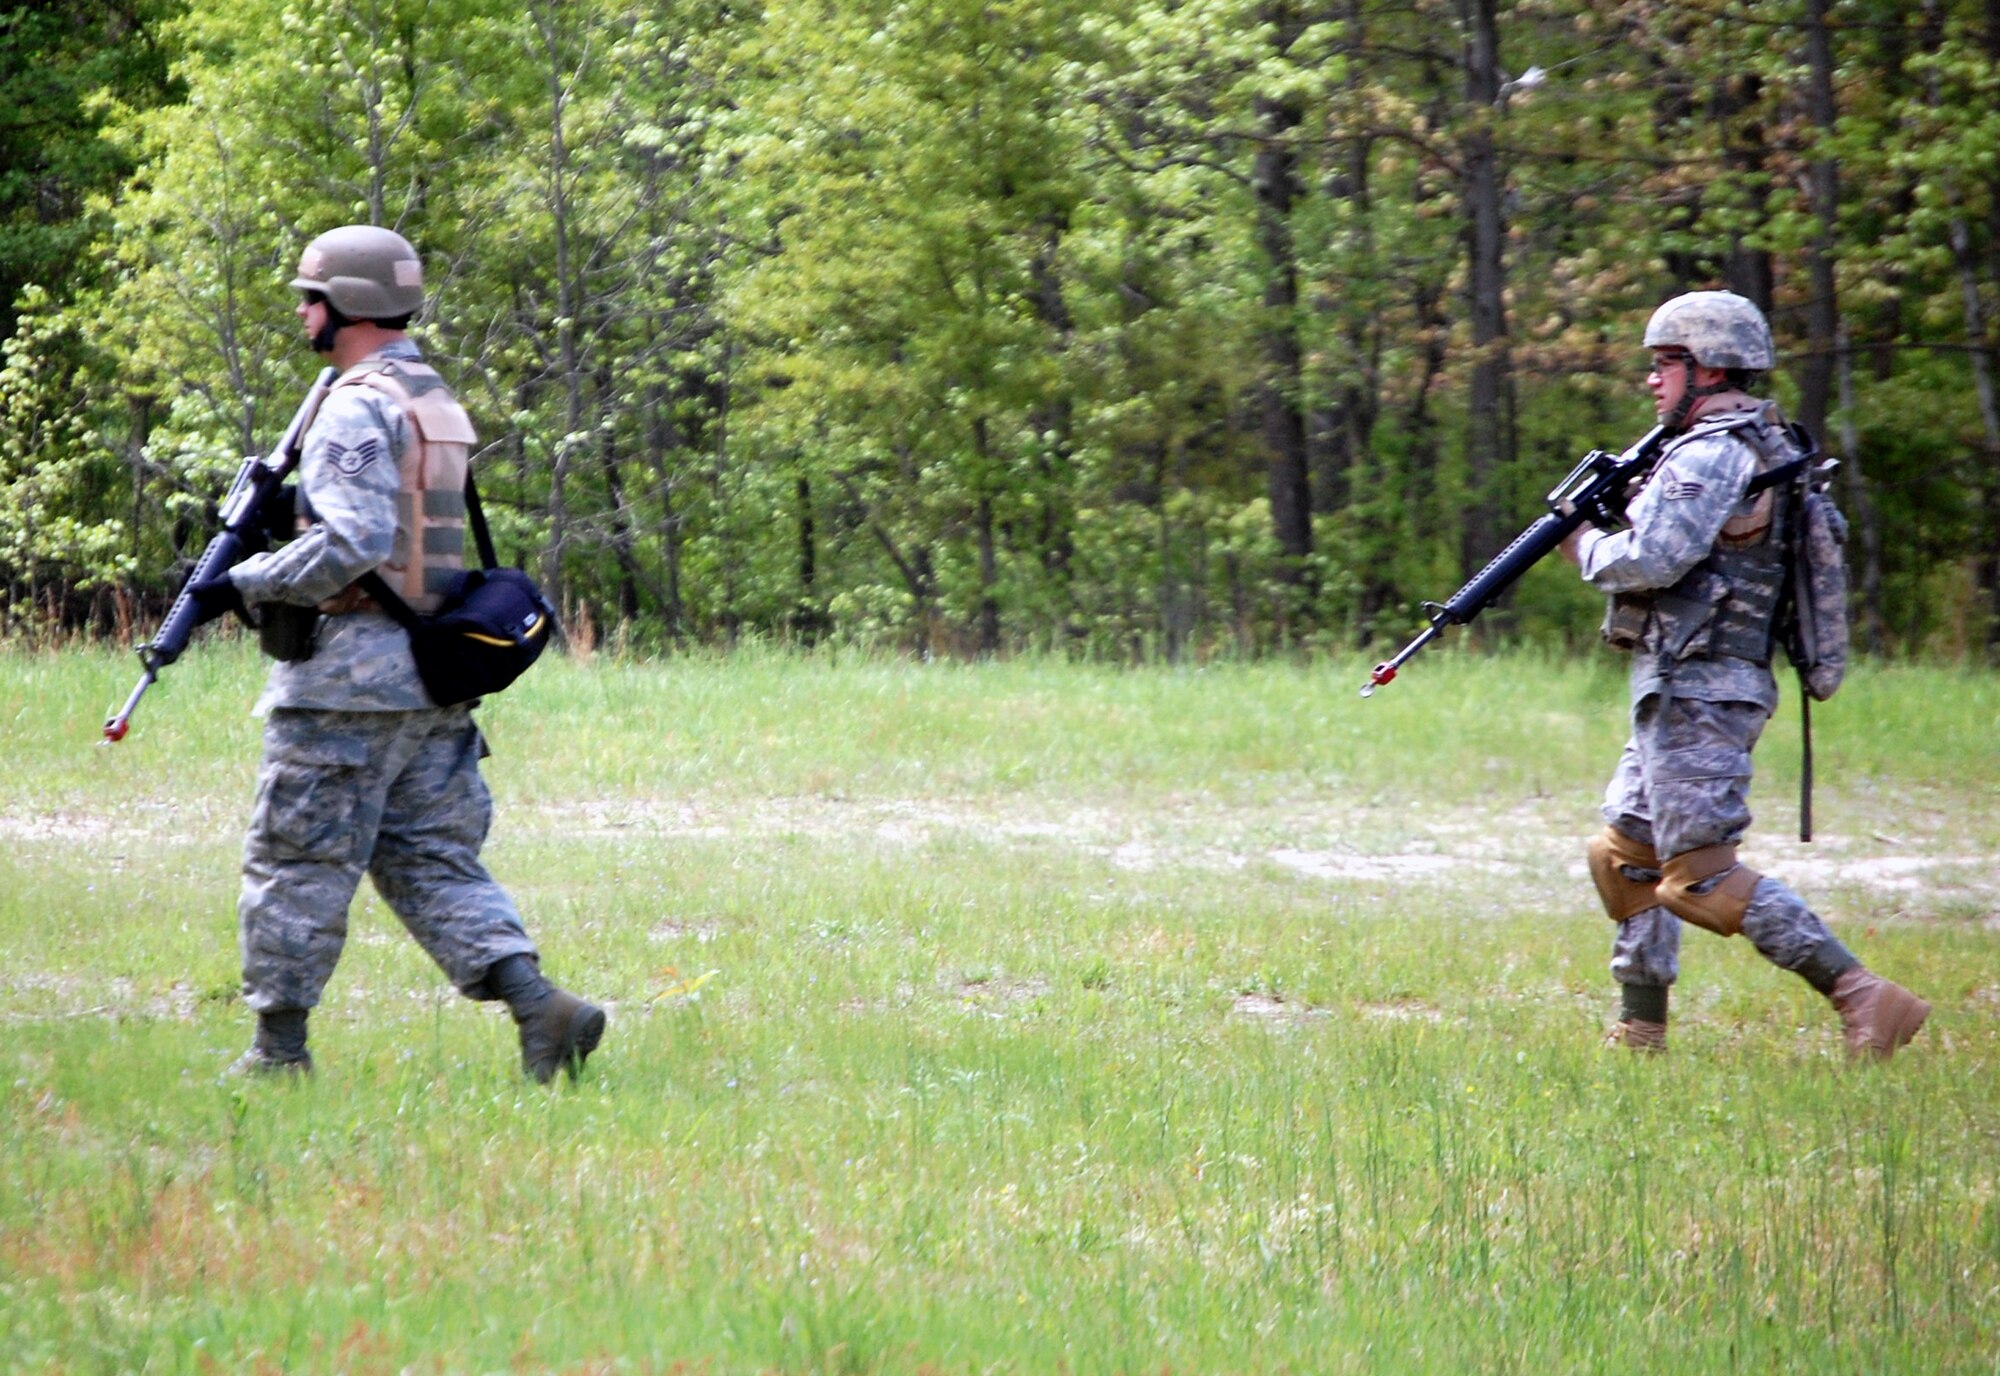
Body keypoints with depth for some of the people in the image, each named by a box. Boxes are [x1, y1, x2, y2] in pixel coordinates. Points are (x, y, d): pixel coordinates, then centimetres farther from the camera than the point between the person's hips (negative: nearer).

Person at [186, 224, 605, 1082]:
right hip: (430, 673, 9)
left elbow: (356, 541, -24)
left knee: (296, 864, 2)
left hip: (349, 677, -9)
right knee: (432, 860, 9)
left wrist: (246, 584, -16)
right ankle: (537, 1005, -7)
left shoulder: (357, 408, -14)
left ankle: (279, 1049, 7)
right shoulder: (437, 401, 16)